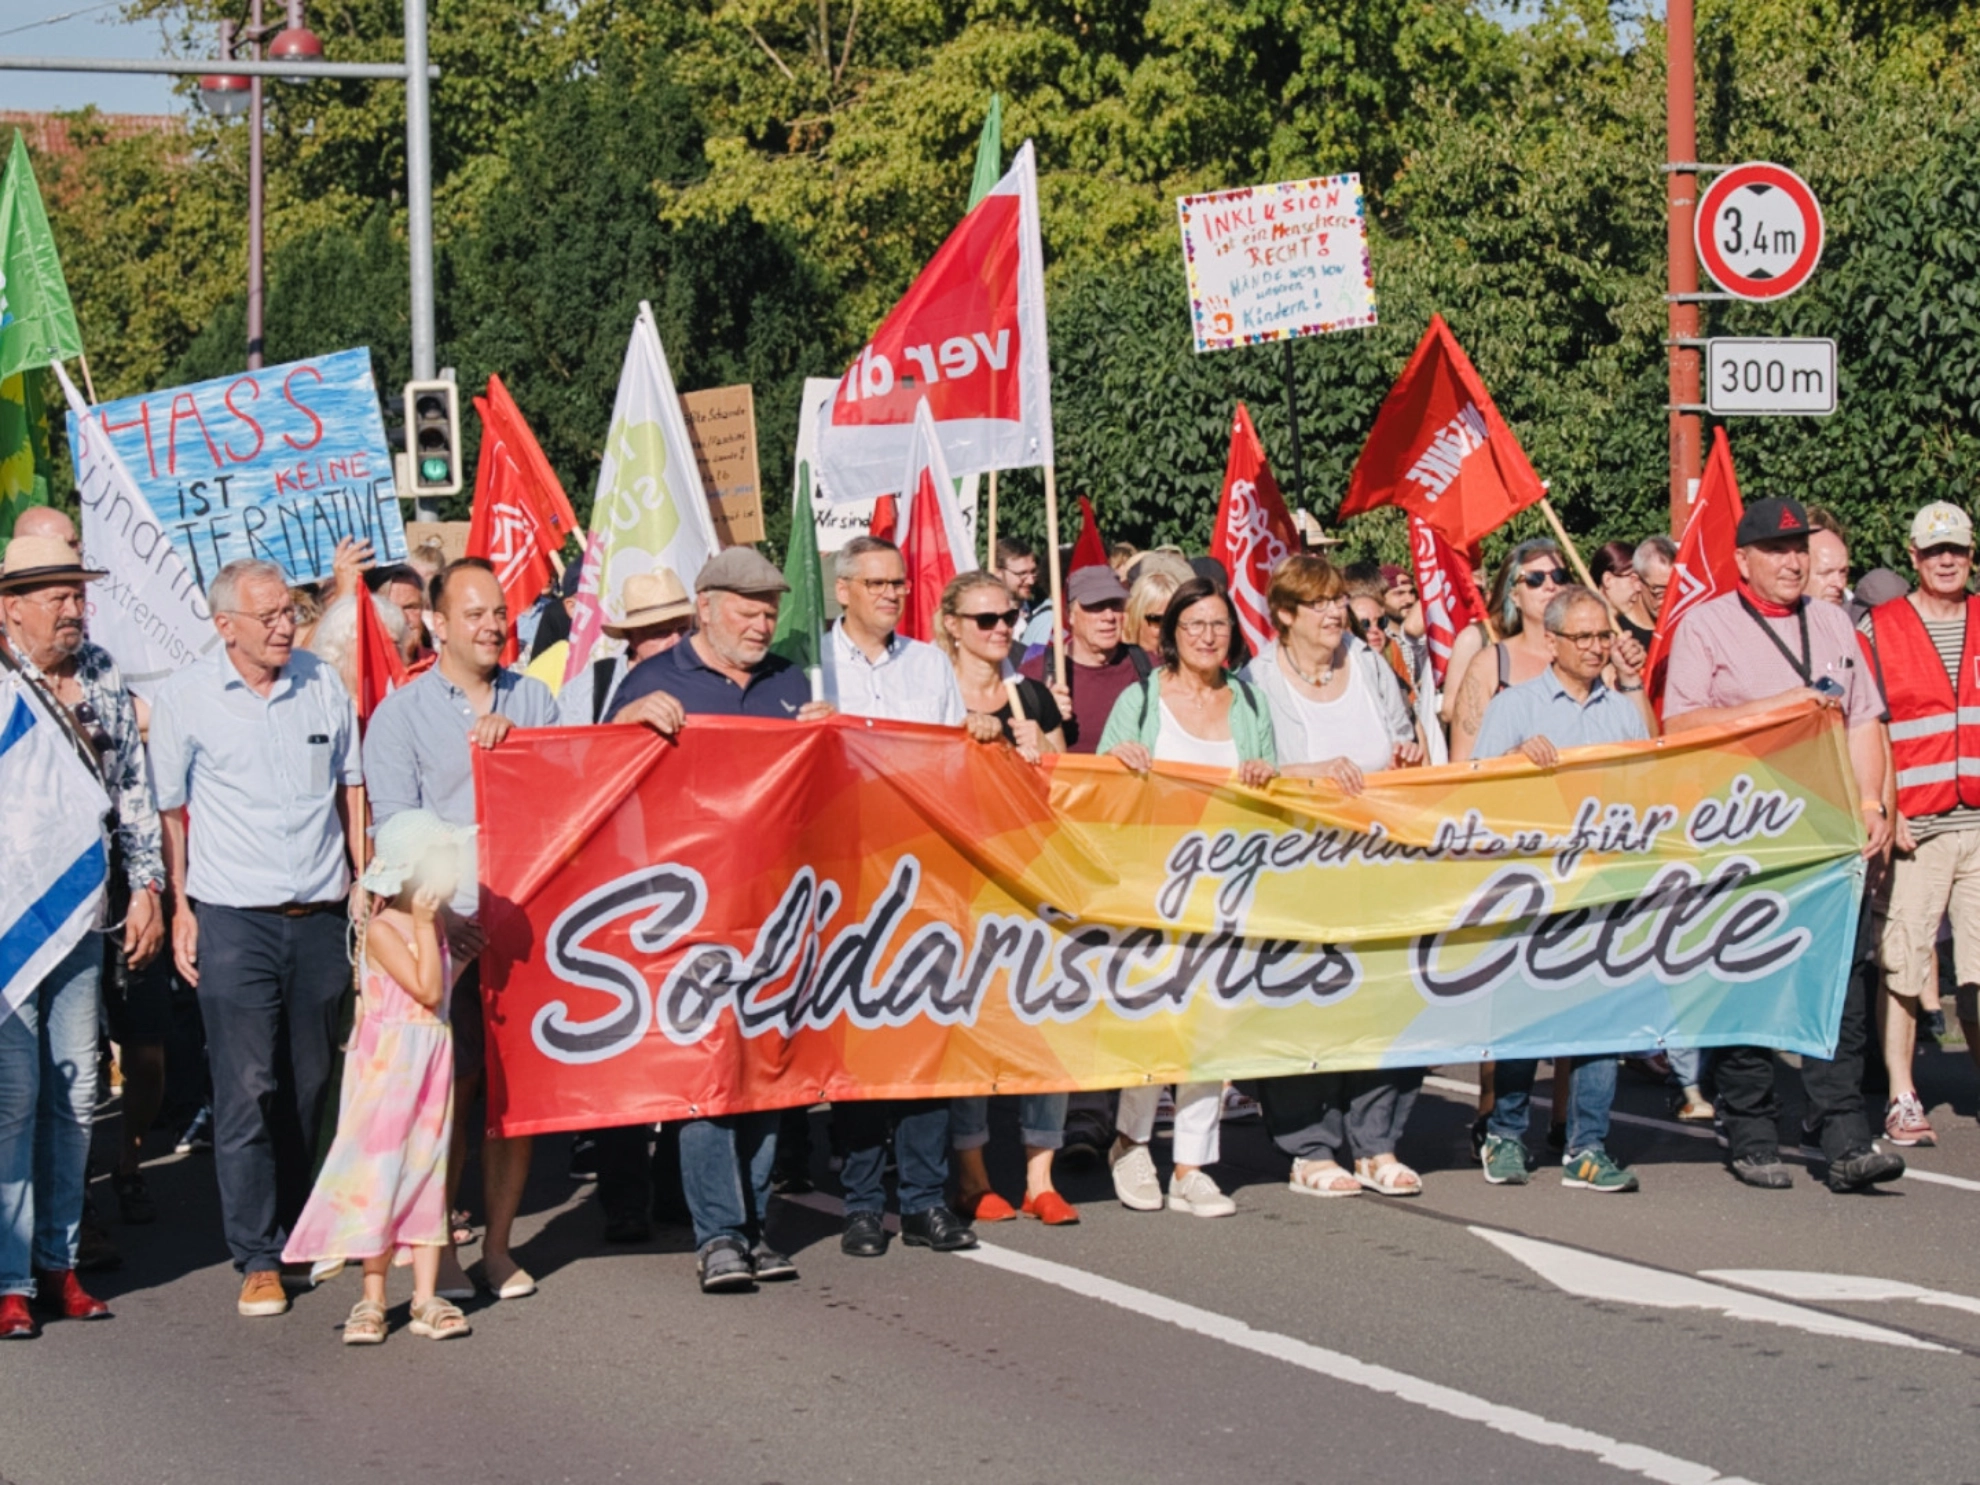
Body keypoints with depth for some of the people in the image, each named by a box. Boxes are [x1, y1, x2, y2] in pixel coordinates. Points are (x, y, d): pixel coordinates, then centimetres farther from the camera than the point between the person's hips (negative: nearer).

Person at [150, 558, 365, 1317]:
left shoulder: (323, 684, 6)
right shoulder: (184, 698, -2)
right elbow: (169, 808, 3)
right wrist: (178, 907, -1)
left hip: (320, 915, 3)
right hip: (233, 919, -3)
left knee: (309, 1085, 10)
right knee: (247, 1091, -6)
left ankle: (292, 1227, 25)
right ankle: (257, 1257, -1)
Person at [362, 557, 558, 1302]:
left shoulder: (532, 700, 14)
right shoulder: (401, 712, 3)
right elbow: (393, 828, -4)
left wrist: (515, 742, -7)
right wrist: (440, 914, -16)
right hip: (445, 927, -3)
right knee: (450, 1086, -4)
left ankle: (498, 1244, 13)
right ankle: (437, 1247, 6)